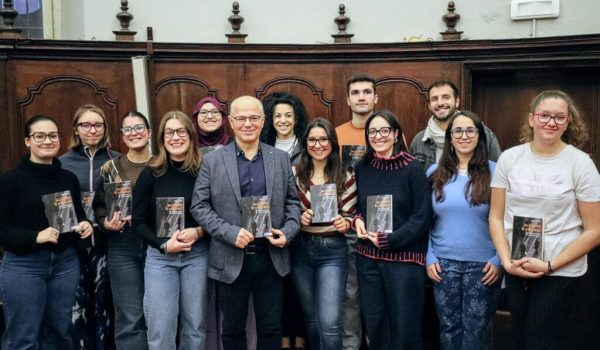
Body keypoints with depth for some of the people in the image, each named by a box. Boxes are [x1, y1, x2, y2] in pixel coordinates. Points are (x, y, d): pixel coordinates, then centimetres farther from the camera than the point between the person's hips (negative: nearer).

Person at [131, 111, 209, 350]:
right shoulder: (150, 174, -2)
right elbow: (139, 221, -1)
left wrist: (199, 232, -15)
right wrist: (164, 245, -13)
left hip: (197, 255, 1)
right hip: (160, 257, 0)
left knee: (195, 326, 11)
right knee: (160, 330, 2)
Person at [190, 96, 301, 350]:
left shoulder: (280, 159, 5)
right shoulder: (212, 161, -2)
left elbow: (292, 201, 10)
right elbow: (199, 206, -4)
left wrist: (288, 231, -8)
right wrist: (230, 233, -16)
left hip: (271, 258, 2)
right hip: (231, 259, -1)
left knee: (271, 328, 13)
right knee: (233, 328, 14)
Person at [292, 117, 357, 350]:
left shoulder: (345, 178, -1)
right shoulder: (294, 174, 0)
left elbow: (350, 216, 4)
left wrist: (345, 224, -17)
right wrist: (299, 219, -15)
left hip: (333, 251, -2)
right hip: (301, 250, 2)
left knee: (330, 322, -10)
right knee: (312, 317, 17)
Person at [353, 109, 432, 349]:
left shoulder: (412, 170, -8)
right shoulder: (362, 168, 5)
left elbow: (422, 217, -9)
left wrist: (388, 240, -15)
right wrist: (357, 219, -3)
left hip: (404, 258, -4)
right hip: (368, 257, 4)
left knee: (404, 327, 5)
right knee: (374, 324, 13)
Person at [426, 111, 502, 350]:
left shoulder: (494, 172, -4)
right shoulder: (435, 172, 4)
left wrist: (499, 260, -7)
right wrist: (429, 257, 2)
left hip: (483, 265, -2)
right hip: (444, 263, 2)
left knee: (477, 330, 7)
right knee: (449, 326, 12)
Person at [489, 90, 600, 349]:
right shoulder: (509, 158, 0)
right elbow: (496, 217, 3)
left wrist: (550, 265, -13)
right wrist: (507, 261, -9)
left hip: (561, 271, -2)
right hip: (515, 268, 3)